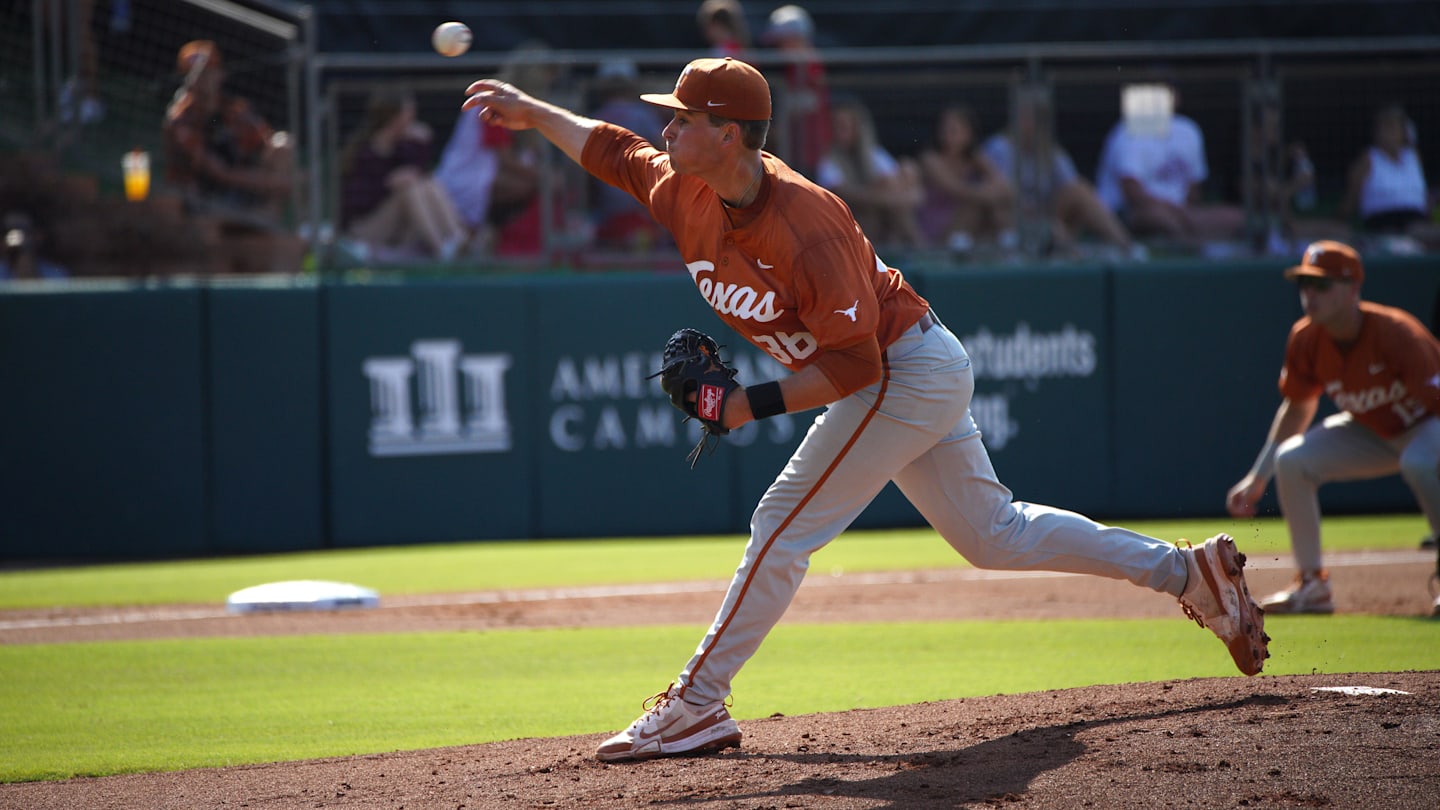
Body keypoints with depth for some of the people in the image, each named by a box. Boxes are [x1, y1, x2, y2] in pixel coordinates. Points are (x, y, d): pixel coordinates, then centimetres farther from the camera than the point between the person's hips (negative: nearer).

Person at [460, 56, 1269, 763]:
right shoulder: (689, 193, -5)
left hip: (907, 371, -10)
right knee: (992, 534, 16)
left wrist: (754, 404, -30)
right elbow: (616, 151, 17)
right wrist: (532, 111, 19)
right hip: (915, 380, 10)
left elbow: (856, 366, -28)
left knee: (785, 526, -12)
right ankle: (1188, 571, 21)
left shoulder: (806, 228, -30)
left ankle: (696, 709, -8)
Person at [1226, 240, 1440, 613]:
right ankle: (1313, 586, -2)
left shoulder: (1394, 334, -33)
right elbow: (1297, 407, 4)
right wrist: (1257, 479, 1)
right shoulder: (1306, 339, -14)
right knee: (1292, 460, -12)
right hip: (1373, 432, 6)